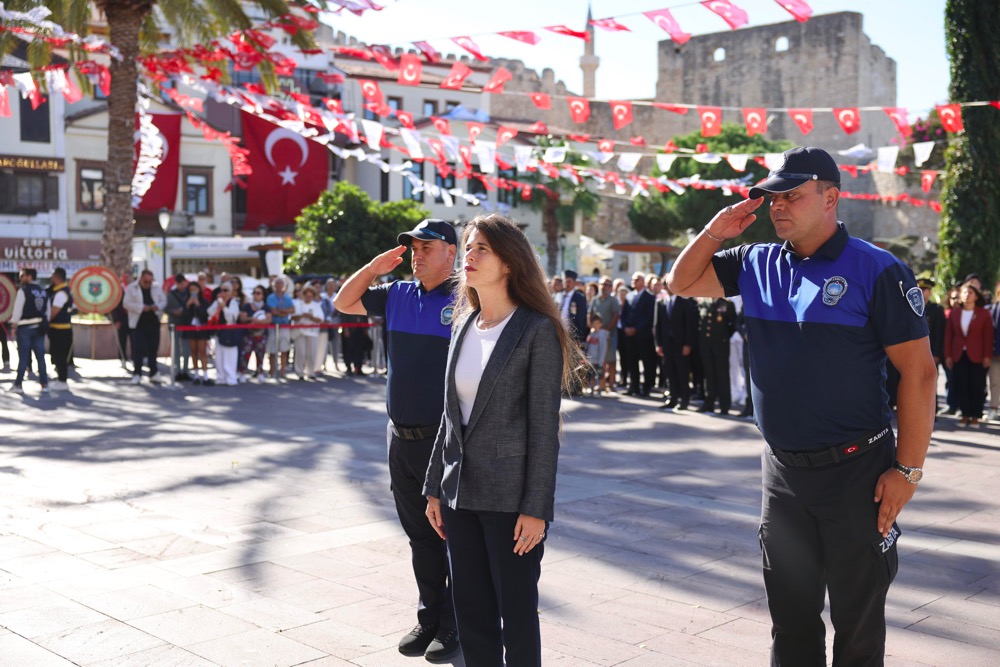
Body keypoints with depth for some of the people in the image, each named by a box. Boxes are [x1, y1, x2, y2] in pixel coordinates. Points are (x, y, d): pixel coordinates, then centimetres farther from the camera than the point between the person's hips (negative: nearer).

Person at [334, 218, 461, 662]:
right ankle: (429, 618, 30)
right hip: (401, 438, 7)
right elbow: (344, 303, 19)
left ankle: (455, 626, 16)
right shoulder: (398, 295, 10)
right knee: (420, 535, 16)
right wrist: (374, 268, 4)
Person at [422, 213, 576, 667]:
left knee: (516, 614, 5)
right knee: (471, 615, 13)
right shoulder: (464, 325, 10)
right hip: (460, 493, 6)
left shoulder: (537, 330, -9)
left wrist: (536, 508, -14)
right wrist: (435, 487, 12)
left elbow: (544, 426, -12)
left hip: (509, 498, -6)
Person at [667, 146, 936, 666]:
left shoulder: (876, 271, -11)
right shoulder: (756, 264, 6)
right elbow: (681, 283, 14)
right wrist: (716, 230, -2)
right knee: (790, 619, 17)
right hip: (781, 469, 5)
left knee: (858, 624, 9)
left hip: (856, 472, -5)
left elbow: (918, 371, -12)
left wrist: (907, 469, -15)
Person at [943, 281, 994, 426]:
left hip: (977, 357, -2)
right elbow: (949, 335, 7)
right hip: (958, 356, 2)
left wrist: (987, 356, -6)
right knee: (961, 386, 2)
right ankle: (965, 415, 10)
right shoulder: (954, 313, 6)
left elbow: (988, 336, 0)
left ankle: (975, 416, 7)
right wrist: (948, 355, 1)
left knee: (977, 386, 0)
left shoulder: (984, 313, 2)